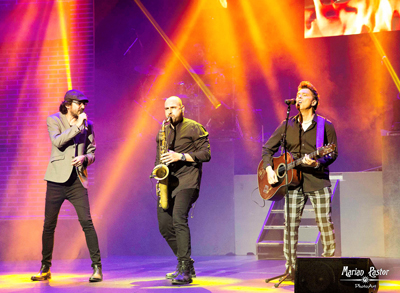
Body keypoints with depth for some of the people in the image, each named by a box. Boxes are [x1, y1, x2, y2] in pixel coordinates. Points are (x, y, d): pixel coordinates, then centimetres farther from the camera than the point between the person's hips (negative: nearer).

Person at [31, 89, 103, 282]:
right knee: (49, 225, 4)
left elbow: (92, 152, 14)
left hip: (77, 180, 1)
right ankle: (45, 269, 17)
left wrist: (84, 158, -7)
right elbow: (57, 141, -15)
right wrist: (77, 126, -14)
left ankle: (97, 267, -5)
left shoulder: (87, 125, 10)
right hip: (57, 179, -1)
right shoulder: (54, 120, 3)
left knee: (87, 222, -9)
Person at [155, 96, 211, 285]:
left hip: (187, 181, -7)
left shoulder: (194, 128, -1)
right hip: (167, 182, 7)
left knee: (179, 218, -23)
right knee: (164, 224, 4)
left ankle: (185, 271, -24)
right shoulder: (163, 131, 18)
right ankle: (185, 264, 20)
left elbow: (206, 154, -8)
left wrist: (180, 156, -17)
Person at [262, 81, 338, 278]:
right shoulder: (287, 126, 11)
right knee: (290, 224, -1)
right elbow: (267, 149, 15)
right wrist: (269, 168, -1)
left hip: (318, 180, -2)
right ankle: (290, 267, 6)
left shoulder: (325, 126, 3)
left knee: (324, 223, -6)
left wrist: (317, 163, -18)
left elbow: (333, 154, 0)